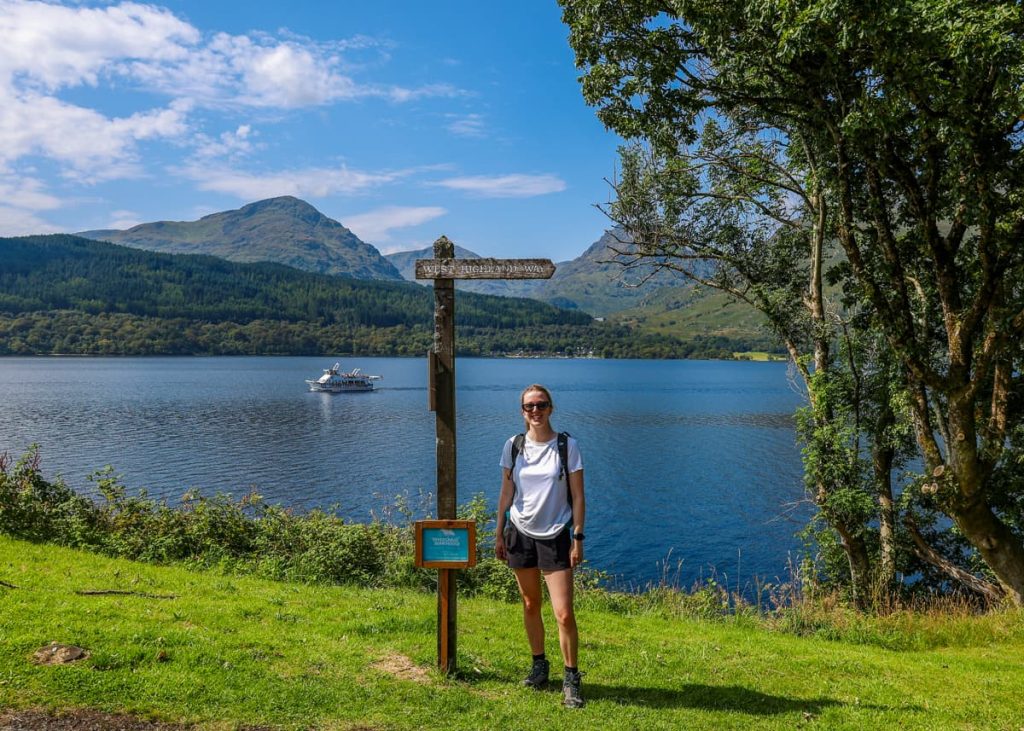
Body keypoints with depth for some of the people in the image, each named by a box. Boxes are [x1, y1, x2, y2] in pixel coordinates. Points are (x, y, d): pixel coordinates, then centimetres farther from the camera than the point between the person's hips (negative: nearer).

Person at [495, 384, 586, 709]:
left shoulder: (567, 446, -7)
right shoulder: (513, 446, 0)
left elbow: (578, 496, -5)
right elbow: (506, 493, 8)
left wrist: (578, 538, -8)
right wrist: (499, 535, 8)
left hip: (555, 535, -3)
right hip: (520, 533, 3)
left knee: (564, 613, -8)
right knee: (530, 606, 14)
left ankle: (571, 679, 9)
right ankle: (539, 665, 32)